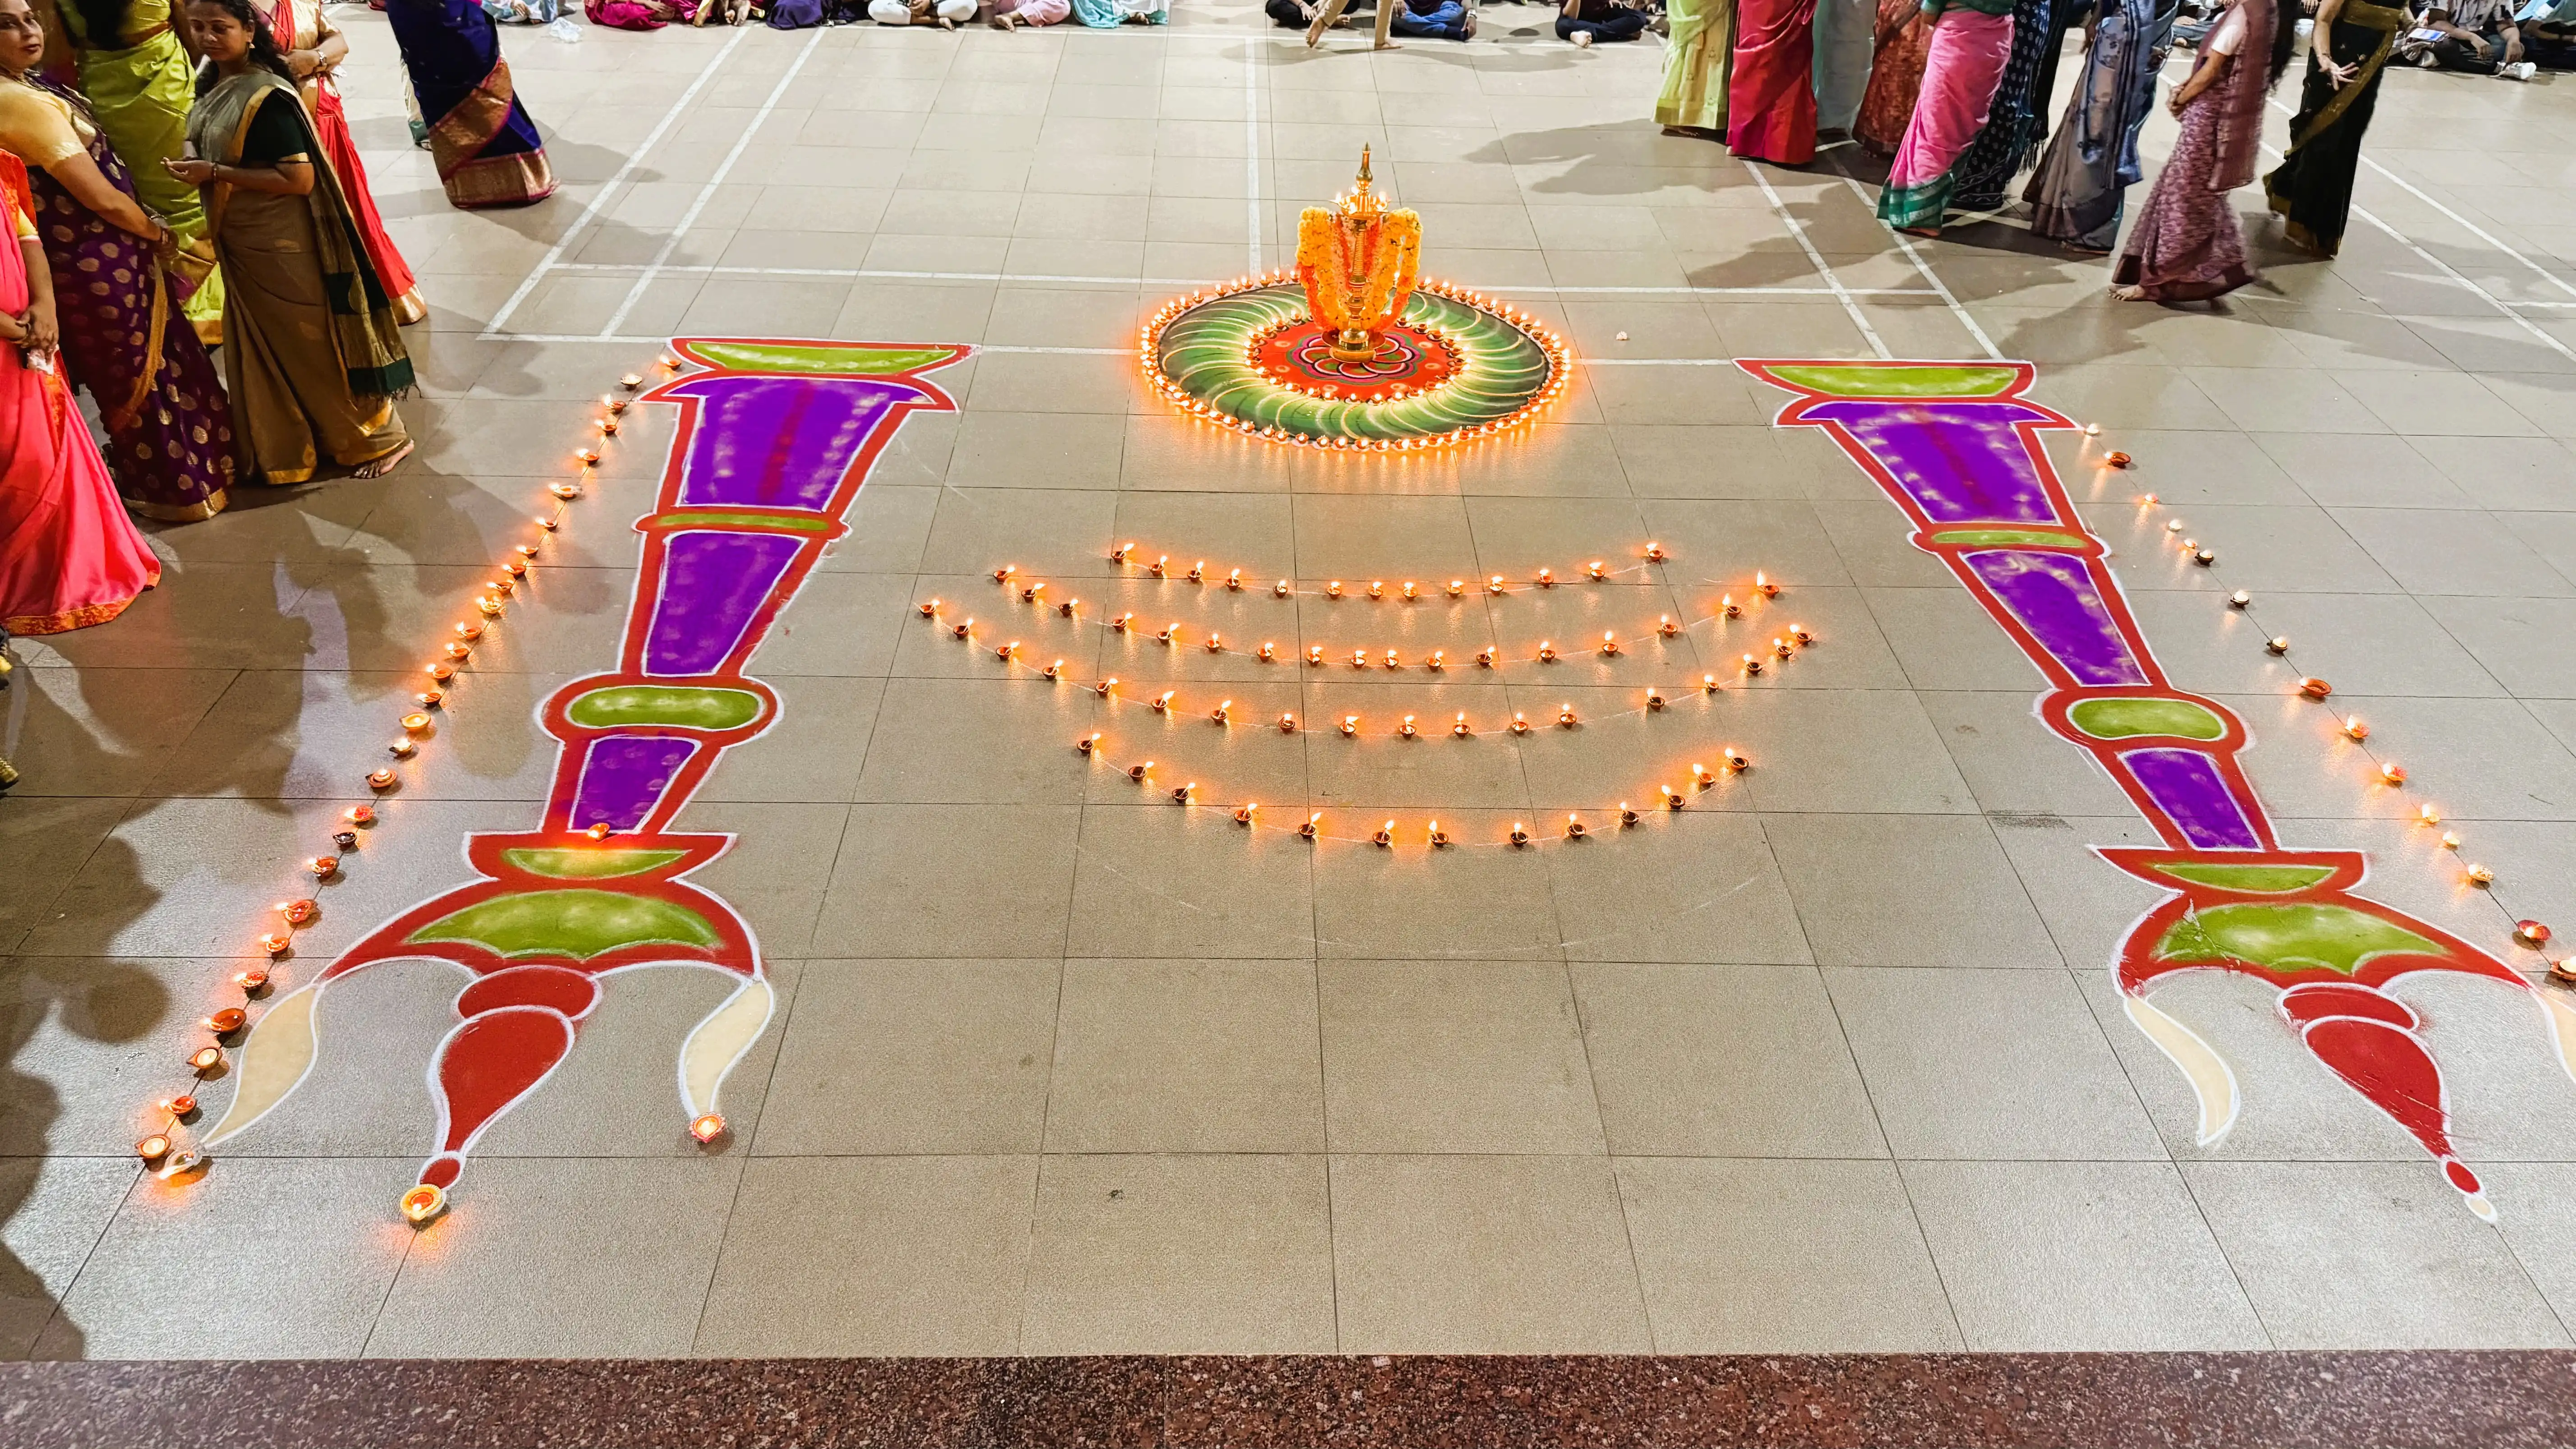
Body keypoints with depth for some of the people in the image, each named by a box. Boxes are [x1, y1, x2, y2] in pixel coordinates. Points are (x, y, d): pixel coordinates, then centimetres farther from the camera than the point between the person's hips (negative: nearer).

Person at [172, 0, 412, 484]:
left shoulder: (265, 97, -22)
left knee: (313, 343, 3)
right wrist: (192, 167, -3)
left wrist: (216, 173, -24)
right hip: (240, 244, 9)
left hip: (282, 245, -9)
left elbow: (300, 178, -26)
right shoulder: (212, 83, 5)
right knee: (263, 349, 17)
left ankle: (377, 438, 19)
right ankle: (284, 449, 31)